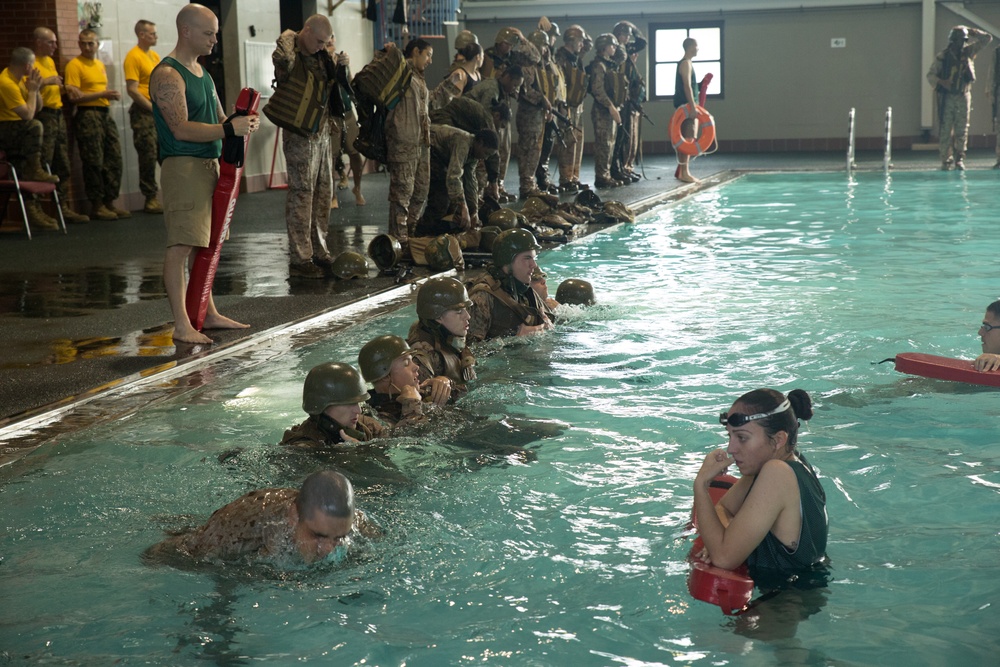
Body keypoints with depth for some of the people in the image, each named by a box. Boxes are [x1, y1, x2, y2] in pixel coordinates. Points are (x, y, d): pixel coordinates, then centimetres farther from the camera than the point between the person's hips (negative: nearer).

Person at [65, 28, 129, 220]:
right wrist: (101, 94, -18)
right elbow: (74, 96, -13)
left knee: (114, 159, 6)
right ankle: (96, 205, 2)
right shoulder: (74, 65, -6)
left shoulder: (100, 65, 18)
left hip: (105, 113, 8)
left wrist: (112, 95, 7)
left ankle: (110, 202, 15)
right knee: (94, 162, -6)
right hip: (88, 115, -8)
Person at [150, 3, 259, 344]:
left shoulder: (202, 72, 18)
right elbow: (181, 128, -21)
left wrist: (242, 124, 0)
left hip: (209, 163, 10)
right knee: (180, 246, -10)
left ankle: (209, 314, 23)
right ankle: (181, 325, -8)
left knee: (205, 244, 15)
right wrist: (229, 129, -24)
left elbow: (218, 118, 22)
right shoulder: (168, 75, -12)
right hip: (182, 166, -10)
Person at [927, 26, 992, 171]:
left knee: (962, 130, 3)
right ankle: (946, 160, -1)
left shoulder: (968, 52, 6)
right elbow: (930, 75, -4)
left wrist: (971, 32, -2)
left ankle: (959, 159, 9)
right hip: (947, 97, -3)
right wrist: (940, 82, -22)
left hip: (964, 96, 3)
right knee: (945, 129, -6)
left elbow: (987, 38, 10)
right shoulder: (943, 57, -4)